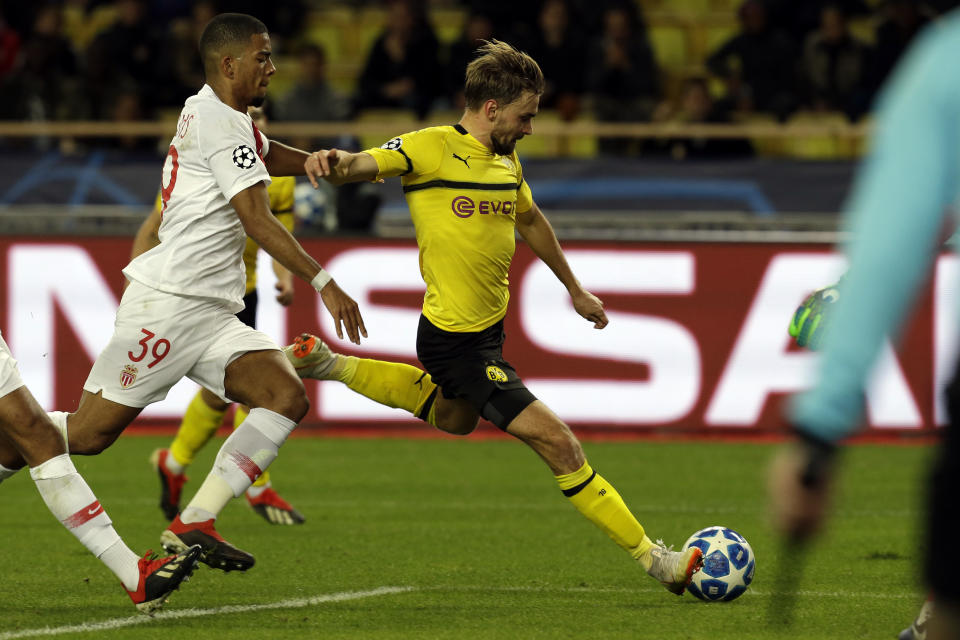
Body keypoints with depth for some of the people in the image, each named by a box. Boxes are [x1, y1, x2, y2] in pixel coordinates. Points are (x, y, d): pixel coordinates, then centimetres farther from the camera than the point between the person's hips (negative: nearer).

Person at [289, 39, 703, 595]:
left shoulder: (506, 162, 7)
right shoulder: (431, 149, -17)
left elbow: (531, 220, 23)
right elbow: (365, 166, -26)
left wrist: (575, 289, 32)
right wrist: (337, 163, -51)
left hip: (487, 329, 10)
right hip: (456, 338, -10)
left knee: (453, 420, 37)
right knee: (559, 444, -11)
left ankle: (328, 364, 43)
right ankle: (654, 559, -5)